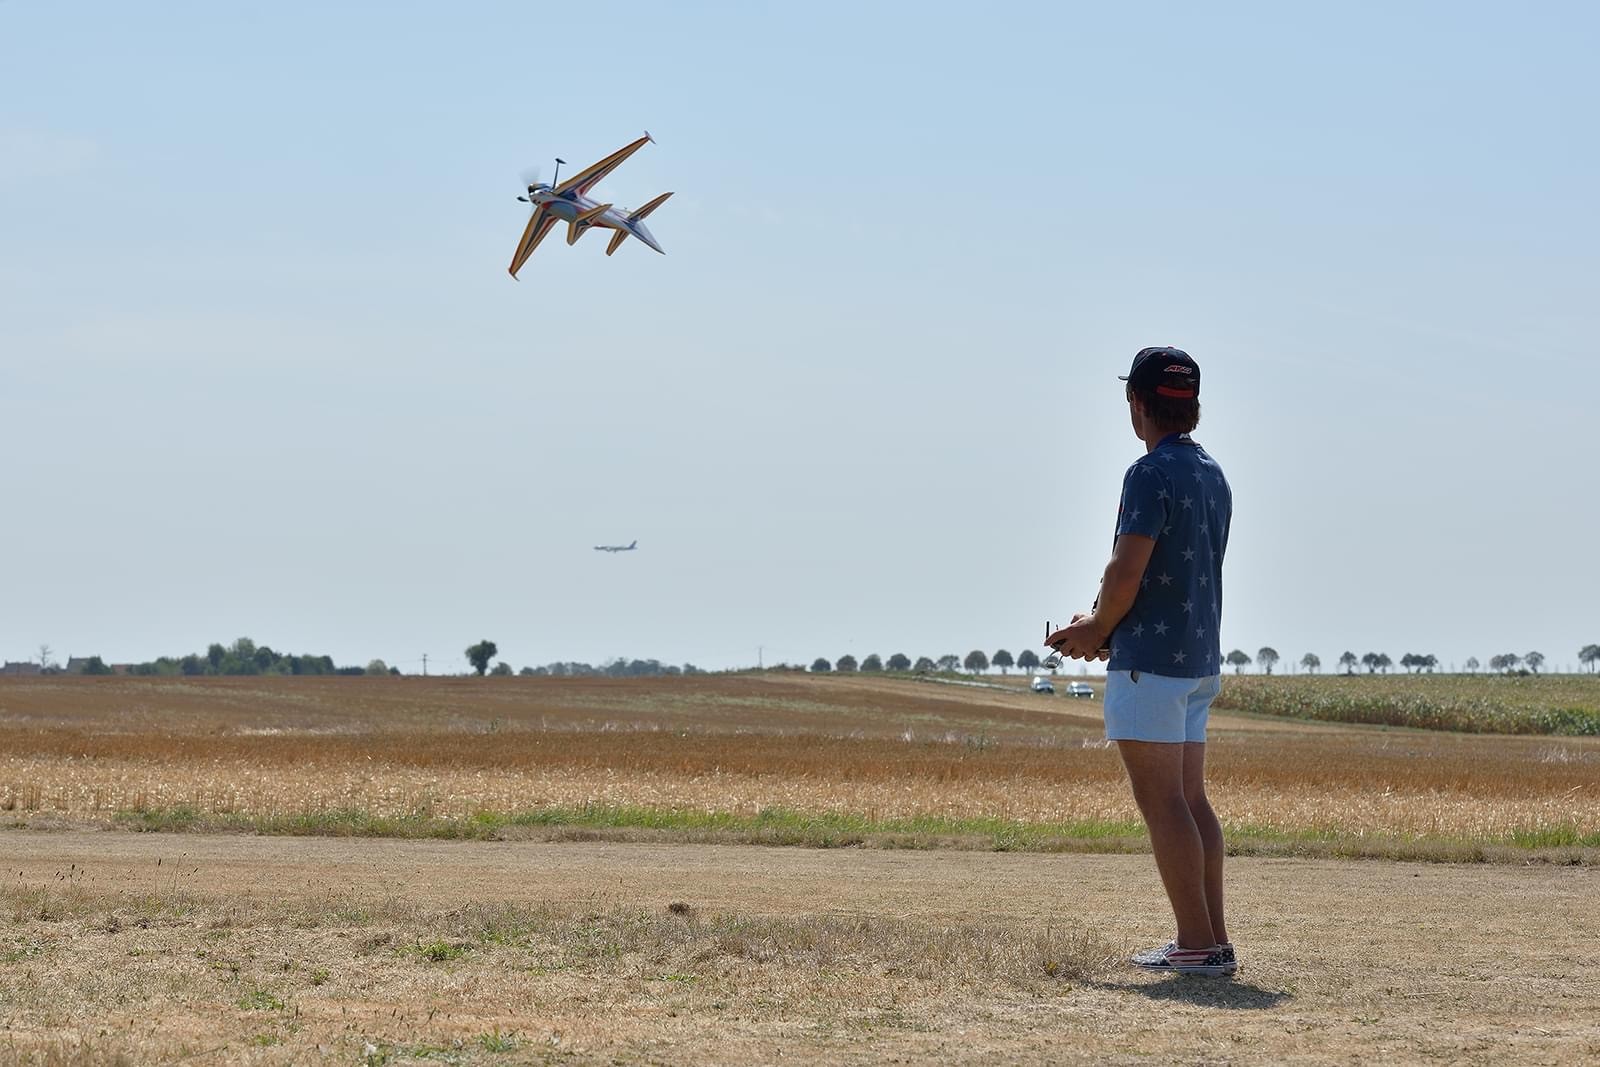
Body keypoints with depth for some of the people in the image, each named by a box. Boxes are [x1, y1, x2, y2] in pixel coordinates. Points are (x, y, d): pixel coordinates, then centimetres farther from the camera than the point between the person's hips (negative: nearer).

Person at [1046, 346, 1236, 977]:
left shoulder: (1151, 474, -15)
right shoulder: (1213, 476, 14)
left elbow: (1127, 571, -20)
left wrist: (1097, 633, -2)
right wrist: (1105, 623, 19)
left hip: (1150, 661, -9)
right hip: (1200, 659, 9)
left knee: (1161, 801, -7)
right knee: (1190, 800, 11)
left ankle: (1197, 943, -9)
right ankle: (1214, 941, 11)